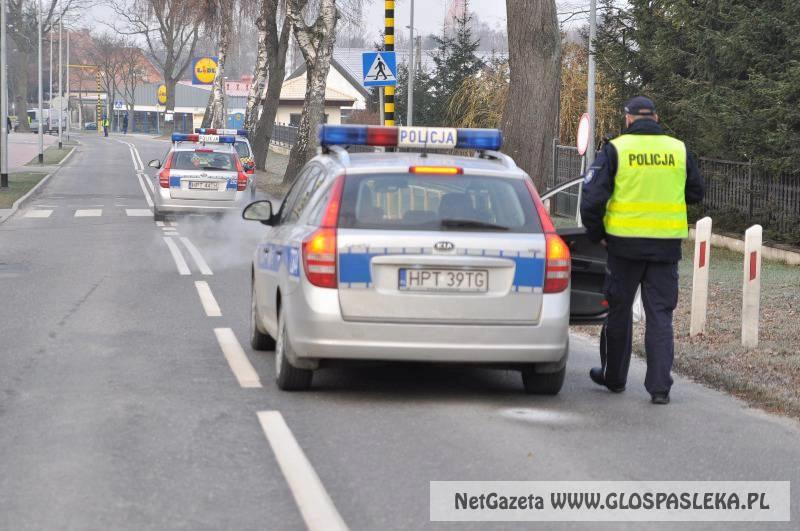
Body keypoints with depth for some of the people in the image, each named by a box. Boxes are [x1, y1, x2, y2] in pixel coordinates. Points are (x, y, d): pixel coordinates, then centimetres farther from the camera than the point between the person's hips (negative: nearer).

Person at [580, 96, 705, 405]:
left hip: (625, 243, -2)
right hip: (667, 246, 2)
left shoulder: (615, 150, -6)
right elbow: (696, 193, 14)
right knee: (660, 315, 5)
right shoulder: (679, 150, 2)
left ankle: (614, 377, 26)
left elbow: (592, 197, -9)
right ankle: (660, 387, -1)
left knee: (618, 310, 14)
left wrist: (596, 234, 5)